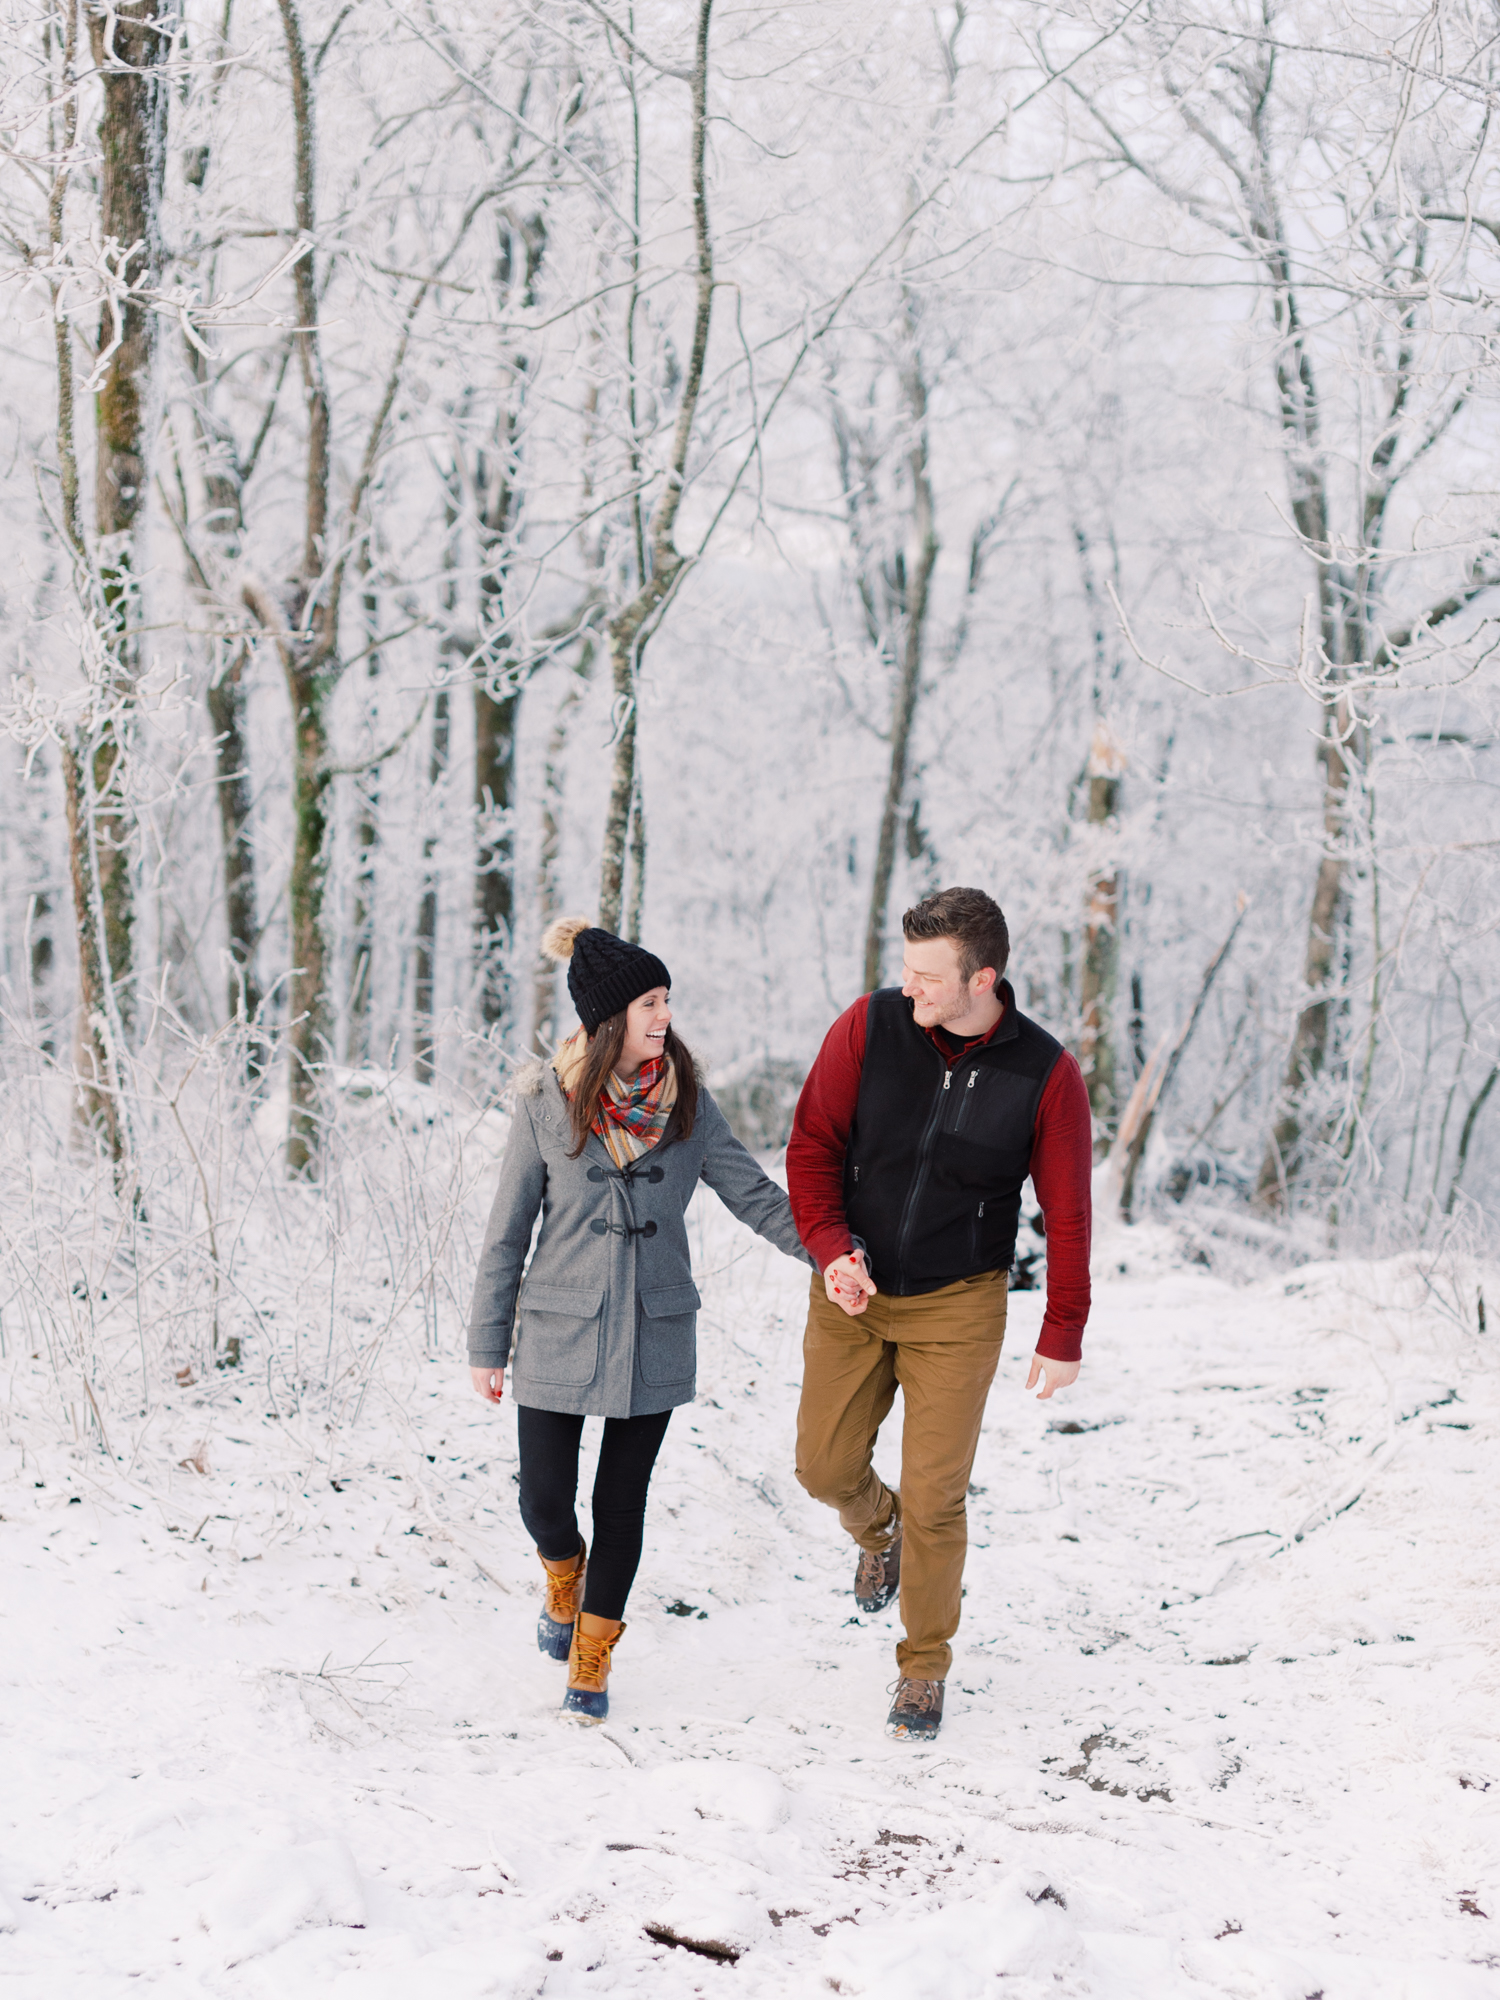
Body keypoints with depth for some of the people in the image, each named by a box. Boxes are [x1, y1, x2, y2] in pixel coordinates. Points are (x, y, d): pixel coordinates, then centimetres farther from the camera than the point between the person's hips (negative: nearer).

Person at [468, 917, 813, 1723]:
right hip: (560, 1331, -2)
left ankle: (591, 1655, 25)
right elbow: (507, 1231, 0)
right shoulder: (547, 1105, -7)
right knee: (545, 1500, -2)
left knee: (621, 1503, 7)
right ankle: (564, 1576, 34)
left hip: (653, 1334, 2)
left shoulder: (686, 1104, -1)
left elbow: (754, 1195, 1)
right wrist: (488, 1343, 2)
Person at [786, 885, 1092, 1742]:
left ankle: (925, 1668, 18)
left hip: (956, 1307, -2)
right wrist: (831, 1247, -19)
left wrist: (1063, 1335, -4)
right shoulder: (868, 1028, -11)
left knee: (935, 1495, -2)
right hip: (852, 1291, 2)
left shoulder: (1045, 1074, -14)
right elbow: (814, 1142, -4)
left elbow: (1068, 1213, -5)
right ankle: (878, 1527, 44)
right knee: (826, 1466, 7)